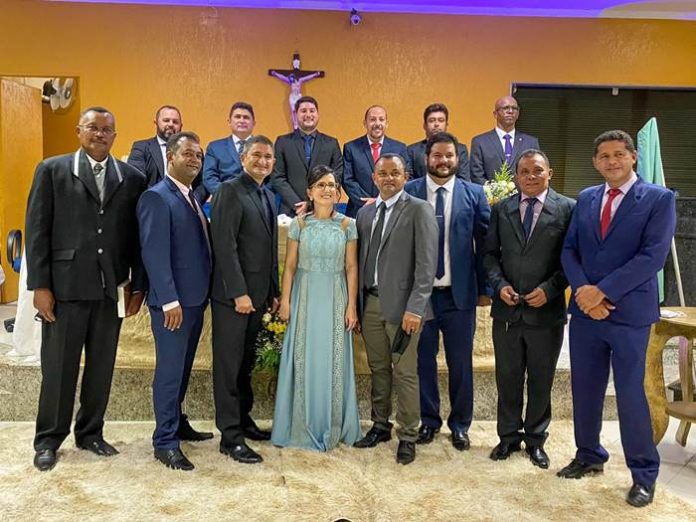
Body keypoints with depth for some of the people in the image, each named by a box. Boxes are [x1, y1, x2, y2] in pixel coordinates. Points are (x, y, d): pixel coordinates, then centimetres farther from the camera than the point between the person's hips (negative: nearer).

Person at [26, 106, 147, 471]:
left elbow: (137, 236, 6)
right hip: (65, 286, -2)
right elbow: (37, 230, -2)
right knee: (58, 367, 8)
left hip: (111, 288, 2)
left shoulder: (132, 178, 7)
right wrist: (39, 285, -7)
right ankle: (48, 439, 25)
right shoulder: (52, 170, 2)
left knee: (102, 367, 12)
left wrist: (138, 286, 3)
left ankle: (90, 433, 29)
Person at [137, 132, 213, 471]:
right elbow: (154, 253, -19)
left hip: (195, 299, 8)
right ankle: (165, 442, 11)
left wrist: (200, 296, 13)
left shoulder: (192, 197, 15)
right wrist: (169, 300, -23)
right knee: (170, 371, 0)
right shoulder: (156, 197, -12)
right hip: (173, 302, -8)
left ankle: (177, 423, 32)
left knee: (183, 369, 18)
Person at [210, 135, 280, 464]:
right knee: (229, 365, 1)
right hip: (233, 295, -7)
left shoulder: (268, 196, 16)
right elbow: (225, 245, -17)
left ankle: (243, 420, 29)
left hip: (258, 295, 8)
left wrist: (274, 291, 14)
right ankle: (230, 436, 9)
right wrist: (239, 292, -19)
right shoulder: (230, 190, -9)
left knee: (246, 363, 16)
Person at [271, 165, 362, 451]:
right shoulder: (299, 224, 0)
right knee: (304, 360, 6)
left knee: (333, 360, 7)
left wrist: (352, 305, -4)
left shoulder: (347, 224, 0)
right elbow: (290, 266, 1)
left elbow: (351, 267, 0)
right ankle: (304, 424, 21)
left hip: (335, 299, 0)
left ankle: (333, 425, 23)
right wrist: (285, 301, -4)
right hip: (305, 297, 0)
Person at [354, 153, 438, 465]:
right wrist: (358, 303, 5)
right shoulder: (365, 213, 13)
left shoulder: (418, 210, -5)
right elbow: (361, 259, 12)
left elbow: (427, 263, -11)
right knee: (378, 369, 15)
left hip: (402, 305, -5)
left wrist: (414, 308, -17)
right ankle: (380, 426, 30)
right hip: (370, 302, 5)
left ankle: (407, 437, 15)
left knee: (405, 373, 1)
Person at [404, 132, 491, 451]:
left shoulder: (474, 194, 2)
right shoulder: (409, 193, 0)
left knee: (461, 363, 10)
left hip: (460, 293, 0)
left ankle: (460, 425, 29)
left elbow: (485, 243, 3)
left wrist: (484, 288, 1)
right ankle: (429, 420, 30)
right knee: (423, 361, 11)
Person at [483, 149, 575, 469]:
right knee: (507, 378, 13)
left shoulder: (567, 209, -3)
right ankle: (509, 436, 30)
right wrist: (499, 284, -8)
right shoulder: (501, 209, 6)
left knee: (541, 380, 12)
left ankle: (535, 439, 30)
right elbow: (490, 253, 7)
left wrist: (549, 288, -15)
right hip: (506, 310, 2)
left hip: (546, 311, -2)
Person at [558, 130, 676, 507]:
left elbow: (652, 256, -14)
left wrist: (602, 291, -16)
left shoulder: (659, 199, -4)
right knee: (584, 389, 12)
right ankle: (589, 456, 31)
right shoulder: (585, 198, 10)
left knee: (630, 394, 2)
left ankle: (644, 473, 20)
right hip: (585, 310, 5)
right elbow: (569, 250, 7)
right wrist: (583, 289, -10)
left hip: (629, 312, -4)